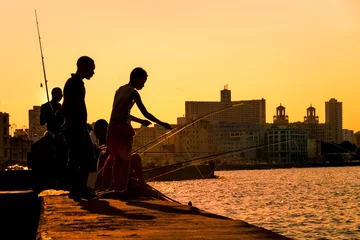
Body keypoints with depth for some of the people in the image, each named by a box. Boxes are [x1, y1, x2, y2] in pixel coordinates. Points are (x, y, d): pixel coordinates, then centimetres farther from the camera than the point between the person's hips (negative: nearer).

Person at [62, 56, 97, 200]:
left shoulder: (79, 83, 17)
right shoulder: (72, 84, -13)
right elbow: (67, 108, -19)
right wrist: (72, 126, -22)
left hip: (80, 127, 10)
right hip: (74, 128, -10)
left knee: (88, 157, 11)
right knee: (75, 159, -6)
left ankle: (82, 189, 16)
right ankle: (75, 191, -1)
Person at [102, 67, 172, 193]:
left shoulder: (120, 90, 19)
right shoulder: (133, 93, -5)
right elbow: (146, 113, -7)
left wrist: (140, 121, 34)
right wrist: (162, 124, -1)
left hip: (112, 127, 7)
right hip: (123, 128, -7)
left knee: (115, 156, 15)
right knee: (125, 157, 0)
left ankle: (106, 185, 16)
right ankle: (121, 187, -1)